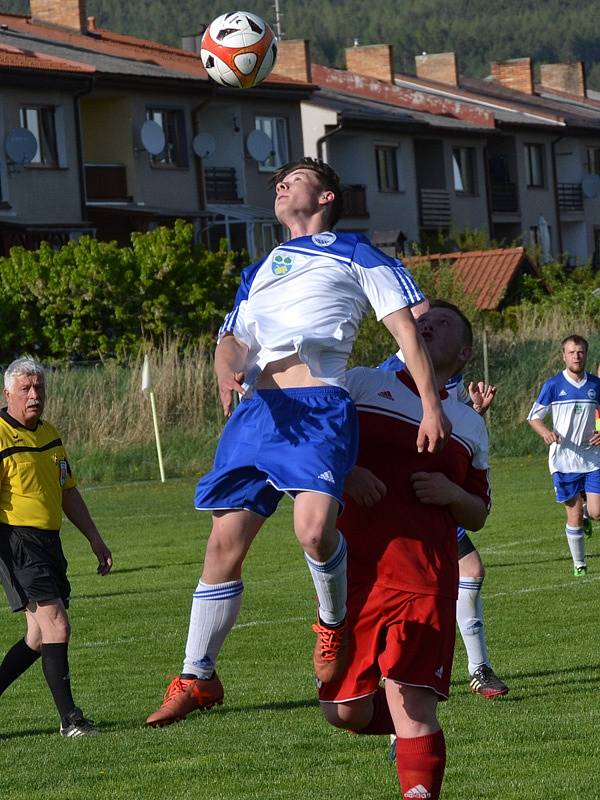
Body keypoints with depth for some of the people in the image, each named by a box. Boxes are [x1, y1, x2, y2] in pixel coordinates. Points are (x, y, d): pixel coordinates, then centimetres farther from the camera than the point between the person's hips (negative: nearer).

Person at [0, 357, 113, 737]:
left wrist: (95, 539, 22)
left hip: (49, 541, 9)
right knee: (56, 626, -15)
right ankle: (69, 719, -14)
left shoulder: (50, 434, 16)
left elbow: (68, 492, 24)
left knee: (40, 637, 8)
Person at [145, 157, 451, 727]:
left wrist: (431, 405, -5)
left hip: (318, 406, -5)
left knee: (314, 526, -27)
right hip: (256, 408, 5)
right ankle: (196, 678, 8)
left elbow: (406, 328, 7)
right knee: (225, 541, 0)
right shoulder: (260, 270, 31)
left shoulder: (354, 253, 15)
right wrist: (228, 371, -4)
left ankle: (335, 622, 2)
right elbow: (232, 340, 22)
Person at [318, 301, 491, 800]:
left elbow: (478, 515, 22)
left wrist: (451, 494, 0)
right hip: (351, 570, 0)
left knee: (413, 707, -14)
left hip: (425, 579, 0)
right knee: (344, 711, 4)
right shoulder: (360, 384, 12)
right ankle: (412, 727, 33)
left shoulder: (470, 425, 18)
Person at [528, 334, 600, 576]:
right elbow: (534, 417, 3)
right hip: (564, 459, -2)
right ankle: (579, 563, 16)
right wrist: (546, 433, -17)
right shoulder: (553, 385, -2)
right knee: (574, 516, 0)